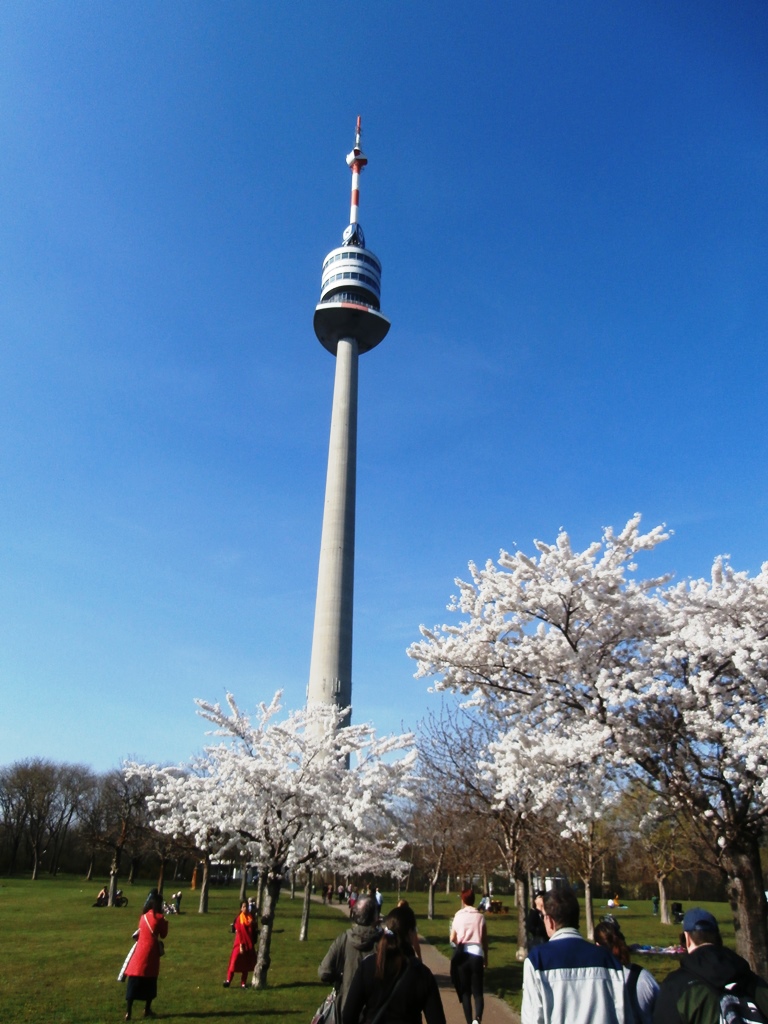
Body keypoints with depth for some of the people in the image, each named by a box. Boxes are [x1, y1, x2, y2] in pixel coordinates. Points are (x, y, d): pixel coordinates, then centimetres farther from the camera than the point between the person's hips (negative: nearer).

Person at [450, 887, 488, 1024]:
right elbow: (485, 940, 6)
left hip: (462, 955, 0)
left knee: (465, 991, 13)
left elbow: (452, 938, 3)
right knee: (477, 991, 5)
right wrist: (486, 958, 18)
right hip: (477, 954, 0)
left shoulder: (458, 915, 3)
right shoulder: (480, 916, 5)